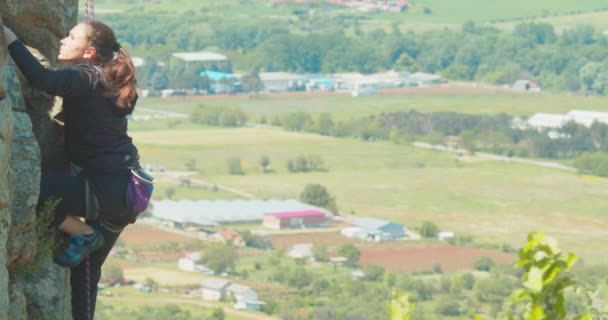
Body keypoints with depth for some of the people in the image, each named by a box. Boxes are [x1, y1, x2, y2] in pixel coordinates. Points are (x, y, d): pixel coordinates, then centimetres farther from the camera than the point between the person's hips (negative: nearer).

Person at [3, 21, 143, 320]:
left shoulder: (85, 78, -14)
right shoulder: (102, 81, 14)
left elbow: (41, 79, -31)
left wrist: (10, 38, -24)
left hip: (108, 188, -10)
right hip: (121, 188, 10)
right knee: (86, 268, 19)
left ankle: (84, 234, -4)